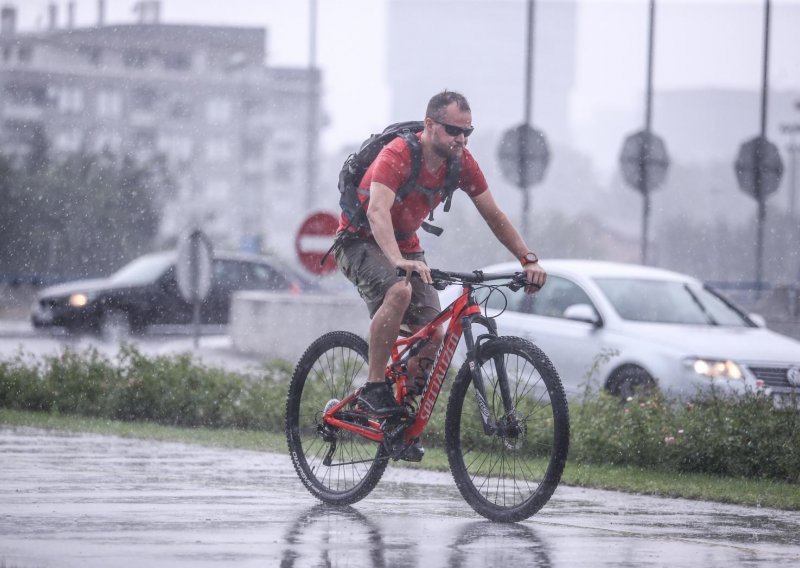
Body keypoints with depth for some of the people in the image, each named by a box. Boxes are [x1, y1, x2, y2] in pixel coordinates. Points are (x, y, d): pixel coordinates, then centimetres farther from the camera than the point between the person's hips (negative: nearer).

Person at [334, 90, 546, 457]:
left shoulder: (461, 163, -9)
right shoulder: (397, 155, -29)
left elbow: (494, 216, -1)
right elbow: (377, 212, -42)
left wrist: (528, 260, -13)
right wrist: (399, 262, -58)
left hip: (405, 246, 6)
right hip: (361, 241, -6)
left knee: (434, 337, -9)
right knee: (398, 291, -37)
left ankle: (402, 414, 9)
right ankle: (373, 387, -26)